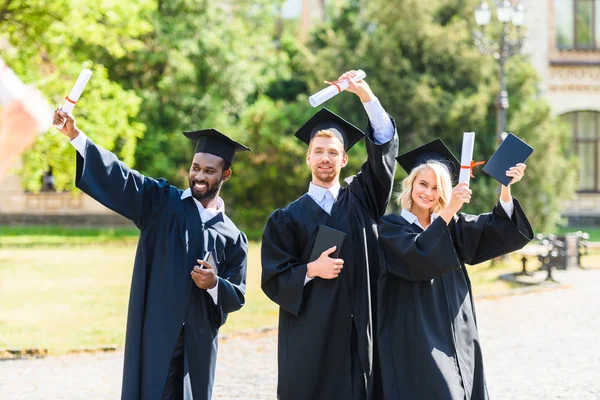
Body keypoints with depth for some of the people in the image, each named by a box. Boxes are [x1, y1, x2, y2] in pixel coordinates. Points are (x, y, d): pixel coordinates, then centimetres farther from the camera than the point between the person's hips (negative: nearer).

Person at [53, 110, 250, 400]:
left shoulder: (231, 236, 9)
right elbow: (118, 176, -8)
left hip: (198, 342, 3)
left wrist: (215, 284, -14)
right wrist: (75, 135, -19)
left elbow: (237, 296, 9)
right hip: (156, 334, -2)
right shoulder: (162, 203, 4)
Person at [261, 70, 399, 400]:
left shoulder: (361, 199, 11)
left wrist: (365, 94, -10)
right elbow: (273, 278, 2)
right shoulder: (288, 218, 7)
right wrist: (310, 270, -16)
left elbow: (385, 143, 1)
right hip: (310, 336, -1)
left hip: (359, 334, 2)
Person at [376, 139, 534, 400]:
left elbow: (497, 229, 0)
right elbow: (418, 256, -22)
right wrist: (448, 212, -25)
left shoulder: (453, 225, 14)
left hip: (455, 337, 5)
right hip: (415, 340, -5)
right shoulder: (390, 227, -2)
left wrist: (505, 188, -16)